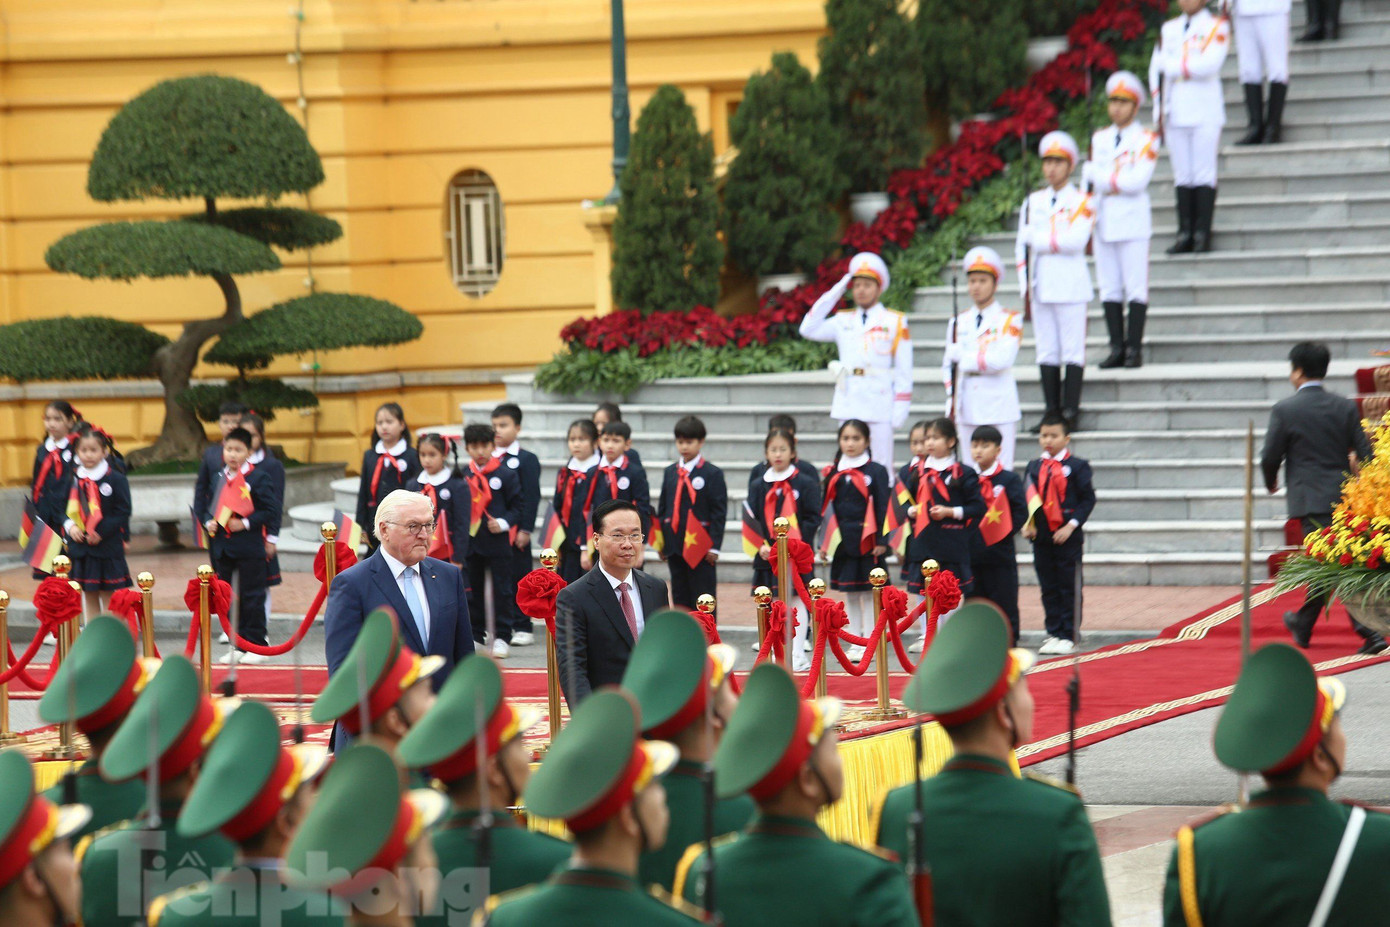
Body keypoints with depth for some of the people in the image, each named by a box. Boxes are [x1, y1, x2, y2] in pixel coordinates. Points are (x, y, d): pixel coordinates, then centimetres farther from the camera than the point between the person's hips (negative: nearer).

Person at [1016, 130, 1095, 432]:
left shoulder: (1082, 202, -1)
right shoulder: (1033, 201, 14)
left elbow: (1075, 241, -15)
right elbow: (1022, 245, 14)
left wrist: (1038, 238, -10)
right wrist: (1025, 284, 4)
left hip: (1070, 286, -5)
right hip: (1040, 287, 5)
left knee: (1073, 350, -4)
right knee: (1046, 351, 6)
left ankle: (1070, 411, -3)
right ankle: (1051, 410, 10)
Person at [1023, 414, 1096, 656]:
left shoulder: (1077, 466, -2)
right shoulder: (1034, 467, 11)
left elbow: (1088, 499, -5)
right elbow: (1026, 499, 13)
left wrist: (1071, 525, -14)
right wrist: (1027, 524, -3)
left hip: (1067, 537, -4)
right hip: (1041, 537, 4)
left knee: (1069, 588, -1)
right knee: (1048, 588, 8)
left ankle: (1068, 636, 3)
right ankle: (1054, 633, 15)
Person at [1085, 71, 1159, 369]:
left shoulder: (1146, 139, -1)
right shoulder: (1099, 138, 14)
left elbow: (1137, 181, -13)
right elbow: (1090, 182, 12)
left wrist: (1102, 176, -9)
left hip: (1133, 220, -5)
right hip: (1103, 220, 5)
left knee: (1136, 287, -5)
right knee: (1109, 288, 4)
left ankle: (1134, 348, -4)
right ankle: (1117, 348, 6)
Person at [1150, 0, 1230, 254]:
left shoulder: (1217, 26, 1)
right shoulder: (1168, 30, 17)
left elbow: (1209, 64, -14)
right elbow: (1156, 69, 15)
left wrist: (1173, 66, -8)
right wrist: (1160, 108, 6)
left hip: (1205, 113, -4)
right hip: (1175, 115, 4)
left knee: (1204, 174, -7)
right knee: (1182, 175, 3)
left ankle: (1202, 234, -6)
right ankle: (1185, 233, 4)